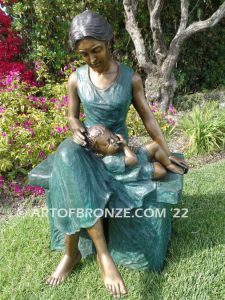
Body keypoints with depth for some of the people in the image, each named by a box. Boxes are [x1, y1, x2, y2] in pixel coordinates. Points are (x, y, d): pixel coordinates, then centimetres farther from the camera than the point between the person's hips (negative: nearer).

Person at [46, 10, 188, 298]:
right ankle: (102, 252, -30)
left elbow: (147, 118, 0)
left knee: (74, 182, -30)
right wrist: (76, 130, -15)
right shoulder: (76, 79, -2)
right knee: (67, 158, -36)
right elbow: (72, 116, 9)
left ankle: (72, 252, -6)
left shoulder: (131, 78, -5)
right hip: (86, 144, 2)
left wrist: (168, 155, 0)